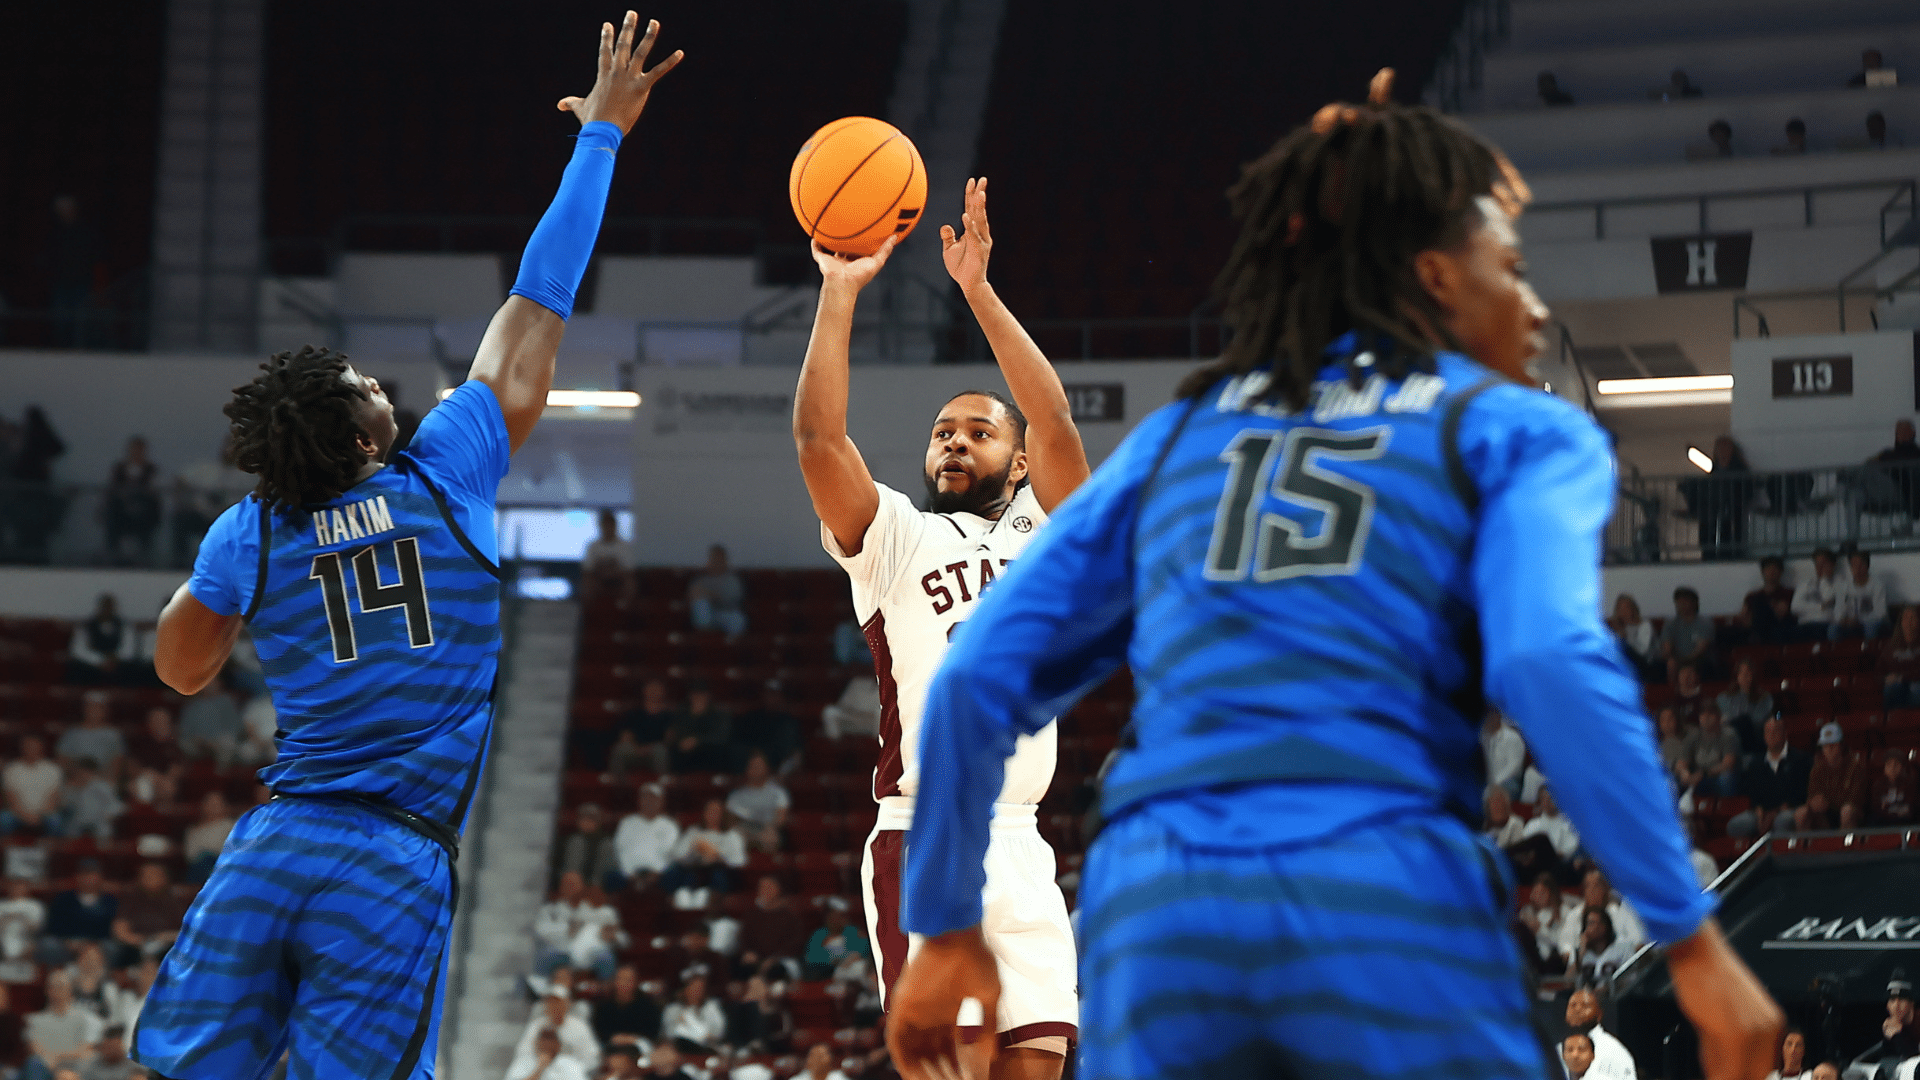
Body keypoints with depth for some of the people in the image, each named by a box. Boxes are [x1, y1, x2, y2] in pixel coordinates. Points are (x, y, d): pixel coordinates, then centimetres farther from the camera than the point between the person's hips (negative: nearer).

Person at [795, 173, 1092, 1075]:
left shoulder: (1042, 536, 16)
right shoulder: (892, 536, 10)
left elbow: (1056, 423, 0)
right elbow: (817, 436, -6)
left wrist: (978, 289, -5)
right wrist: (839, 291, -7)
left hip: (1021, 846, 4)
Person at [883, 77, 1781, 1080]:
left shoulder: (1178, 433, 25)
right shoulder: (1516, 432, 12)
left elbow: (978, 677, 17)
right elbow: (1546, 658, -8)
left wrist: (946, 927, 26)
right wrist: (1690, 937, -8)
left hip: (1154, 920, 4)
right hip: (1392, 907, -4)